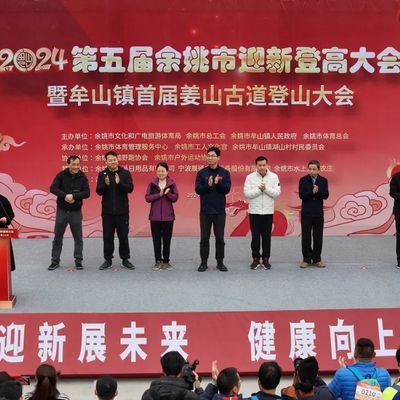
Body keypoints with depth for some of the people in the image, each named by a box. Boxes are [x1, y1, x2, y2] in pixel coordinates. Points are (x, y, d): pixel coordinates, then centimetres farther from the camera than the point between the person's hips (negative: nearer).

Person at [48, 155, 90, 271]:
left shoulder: (82, 177, -3)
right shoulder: (61, 175, -5)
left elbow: (87, 193, -10)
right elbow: (53, 188, -13)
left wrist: (73, 196, -23)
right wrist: (65, 196, -25)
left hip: (76, 212, 0)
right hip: (61, 210, 0)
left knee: (78, 238, 5)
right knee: (57, 237, 6)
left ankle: (78, 261, 15)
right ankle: (55, 261, 17)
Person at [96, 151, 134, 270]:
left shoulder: (125, 173, 0)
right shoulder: (102, 174, 3)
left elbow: (130, 188, -9)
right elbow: (99, 191, -4)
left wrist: (119, 183, -25)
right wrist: (106, 184, -24)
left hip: (122, 211, -1)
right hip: (107, 211, 1)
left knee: (123, 236, 5)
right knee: (107, 236, 6)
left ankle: (125, 259, 16)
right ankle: (108, 259, 17)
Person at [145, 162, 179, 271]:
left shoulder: (172, 184, 1)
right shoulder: (152, 183, 3)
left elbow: (175, 198, -4)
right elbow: (147, 198, -4)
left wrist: (167, 193, -21)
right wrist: (159, 194, -16)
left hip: (168, 216, -1)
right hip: (155, 216, 1)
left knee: (167, 239, 4)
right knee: (156, 239, 4)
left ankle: (166, 261, 13)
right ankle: (158, 261, 12)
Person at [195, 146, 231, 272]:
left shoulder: (224, 173, 2)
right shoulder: (201, 173, 2)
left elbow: (227, 189, -6)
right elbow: (198, 190, -5)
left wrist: (218, 183, -23)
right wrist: (208, 185, -22)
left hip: (219, 211, 0)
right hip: (205, 211, 0)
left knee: (220, 238, 6)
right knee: (204, 238, 4)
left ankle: (220, 262, 15)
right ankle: (204, 263, 12)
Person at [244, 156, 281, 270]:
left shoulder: (274, 177, 0)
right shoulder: (250, 177, -1)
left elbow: (277, 192, -6)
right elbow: (247, 193, -8)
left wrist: (266, 188, -18)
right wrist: (259, 189, -18)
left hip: (268, 211, 1)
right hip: (254, 211, 0)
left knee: (266, 236, 5)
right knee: (255, 236, 3)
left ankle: (266, 259, 13)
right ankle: (255, 259, 12)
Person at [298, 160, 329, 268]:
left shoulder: (323, 181, 3)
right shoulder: (303, 180, -1)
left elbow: (326, 195, -6)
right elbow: (301, 195, -11)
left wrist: (318, 191, -22)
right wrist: (312, 192, -22)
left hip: (318, 213, 1)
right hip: (306, 213, -1)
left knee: (318, 237, 4)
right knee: (306, 237, 2)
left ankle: (317, 259, 13)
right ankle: (307, 259, 9)